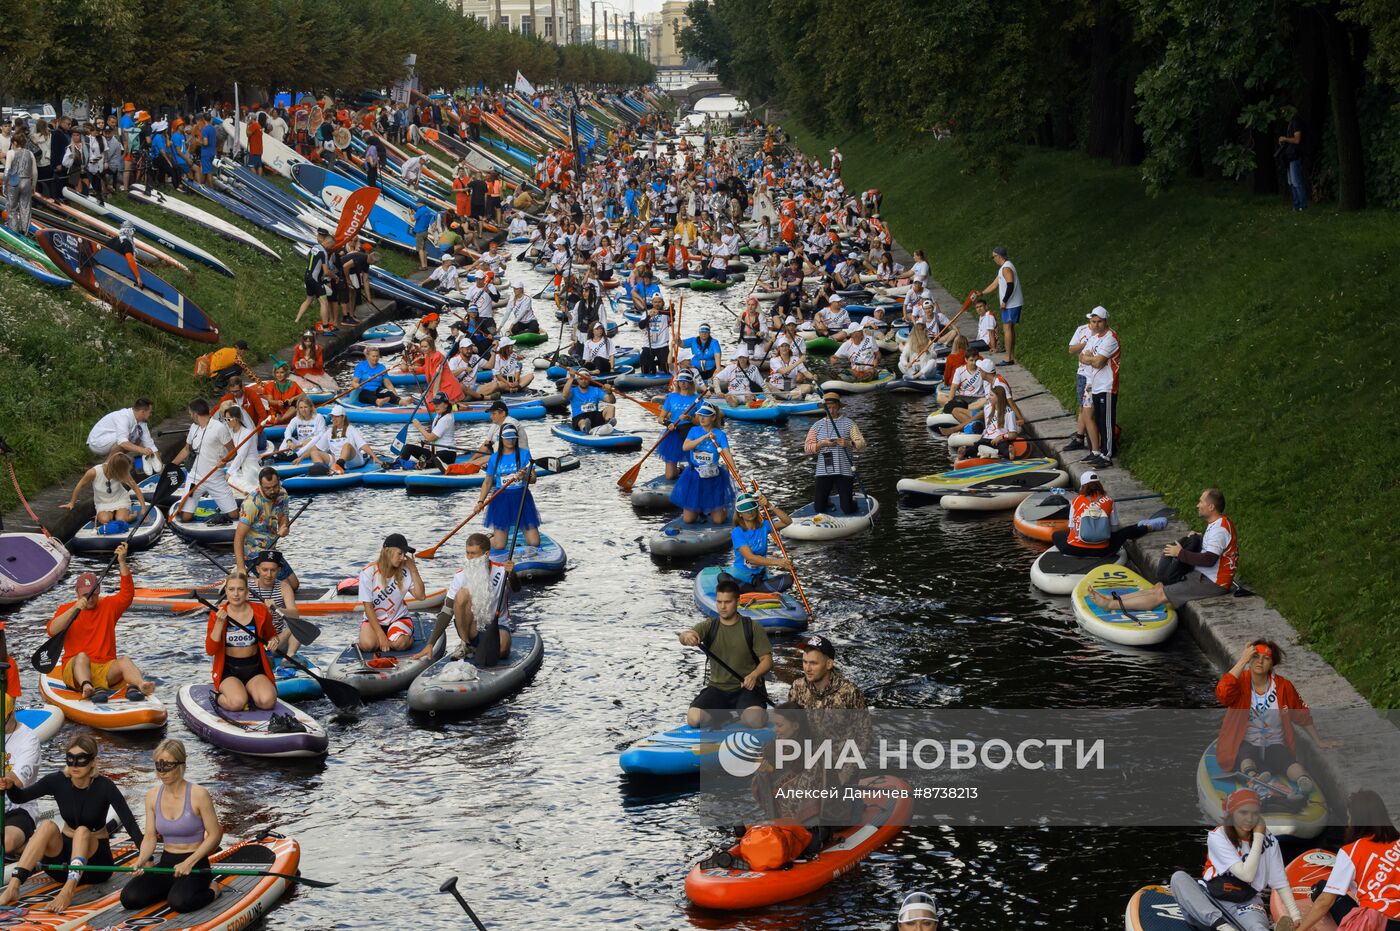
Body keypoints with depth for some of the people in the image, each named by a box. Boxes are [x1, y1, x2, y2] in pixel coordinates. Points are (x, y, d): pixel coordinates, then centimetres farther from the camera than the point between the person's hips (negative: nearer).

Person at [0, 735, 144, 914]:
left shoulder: (103, 786, -17)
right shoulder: (58, 781, -9)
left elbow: (130, 825, -25)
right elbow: (20, 797, -14)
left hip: (95, 858, -3)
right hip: (65, 851, 3)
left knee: (82, 831, -31)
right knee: (47, 826, -26)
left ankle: (67, 893, -50)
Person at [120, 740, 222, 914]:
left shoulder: (198, 794, -12)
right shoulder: (152, 795, 3)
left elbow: (214, 836, -10)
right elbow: (150, 837, 4)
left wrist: (188, 863, -18)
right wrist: (141, 861, -16)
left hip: (195, 865, -5)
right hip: (166, 863, 5)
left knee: (178, 902, -34)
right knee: (129, 898, -17)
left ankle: (211, 889, -1)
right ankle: (173, 888, 10)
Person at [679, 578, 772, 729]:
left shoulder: (753, 628, -1)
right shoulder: (708, 626, 3)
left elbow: (767, 660, -3)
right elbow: (684, 637, -16)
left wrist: (754, 675, -24)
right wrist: (687, 635, -43)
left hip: (747, 688, -3)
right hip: (717, 687, 3)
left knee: (754, 721, -33)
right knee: (693, 719, -23)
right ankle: (723, 714, 11)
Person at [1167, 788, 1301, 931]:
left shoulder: (1267, 839, 0)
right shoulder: (1217, 837, -8)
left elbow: (1280, 882, 1)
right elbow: (1246, 875, -17)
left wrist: (1296, 917, -10)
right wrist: (1258, 839, -13)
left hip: (1247, 904, 0)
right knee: (1178, 877, -29)